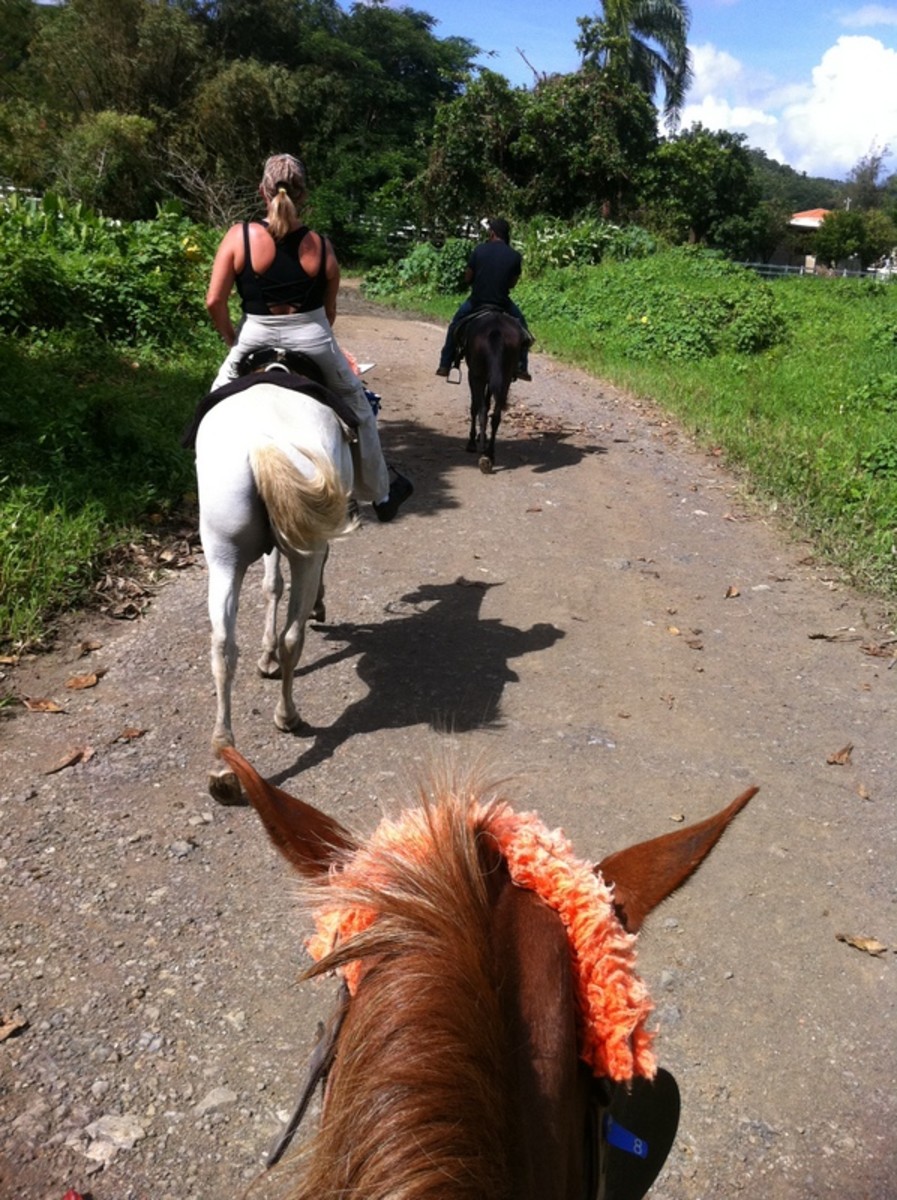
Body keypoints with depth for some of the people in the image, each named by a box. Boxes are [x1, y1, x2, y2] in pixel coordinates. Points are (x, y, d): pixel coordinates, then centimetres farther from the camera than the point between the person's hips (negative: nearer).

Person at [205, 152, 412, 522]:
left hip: (255, 341, -1)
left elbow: (214, 301, -10)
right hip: (313, 340, 1)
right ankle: (380, 494, 35)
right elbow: (329, 310, 3)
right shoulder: (320, 246, -5)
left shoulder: (240, 235, -8)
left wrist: (231, 339, 7)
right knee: (358, 412, 21)